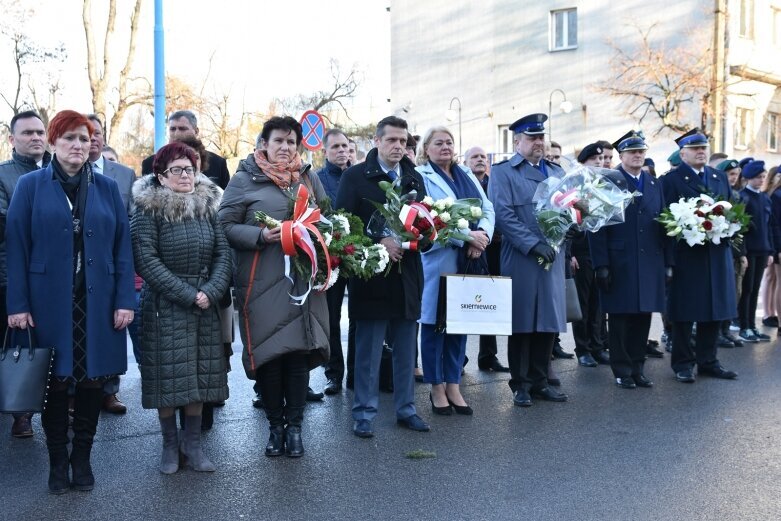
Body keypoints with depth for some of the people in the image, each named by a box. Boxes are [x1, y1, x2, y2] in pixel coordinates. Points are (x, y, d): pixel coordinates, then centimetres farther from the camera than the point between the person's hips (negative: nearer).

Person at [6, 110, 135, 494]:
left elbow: (122, 246, 4)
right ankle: (57, 462, 20)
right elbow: (17, 247, -2)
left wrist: (125, 300, -4)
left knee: (93, 380, 7)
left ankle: (82, 458, 23)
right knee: (54, 382, 5)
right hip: (49, 302, -2)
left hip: (97, 303, 2)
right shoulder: (31, 186, 2)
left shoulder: (107, 188, 8)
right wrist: (18, 303, -9)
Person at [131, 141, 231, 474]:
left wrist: (211, 291, -13)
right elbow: (147, 261, -13)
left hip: (204, 306, 4)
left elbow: (223, 253, 3)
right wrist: (186, 295, -15)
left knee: (199, 373, 7)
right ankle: (169, 445, 16)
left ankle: (192, 443, 18)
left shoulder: (208, 205, 6)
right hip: (165, 306, -4)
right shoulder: (148, 210, -7)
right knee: (169, 375, 1)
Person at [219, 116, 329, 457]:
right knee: (269, 352, 1)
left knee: (300, 350, 1)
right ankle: (275, 425, 17)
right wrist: (260, 235, -18)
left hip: (303, 280, 3)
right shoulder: (245, 179, 1)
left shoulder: (309, 179, 13)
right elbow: (226, 226, -3)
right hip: (263, 284, -3)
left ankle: (294, 425, 14)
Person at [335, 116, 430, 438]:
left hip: (407, 275, 5)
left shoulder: (414, 178, 12)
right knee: (369, 349, 3)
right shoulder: (355, 176, -3)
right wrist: (379, 242, -18)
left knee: (406, 348, 12)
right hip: (371, 274, -5)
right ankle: (364, 413, 13)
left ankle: (406, 408, 23)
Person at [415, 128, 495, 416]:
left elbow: (487, 209, 10)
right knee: (435, 321, 2)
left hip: (468, 260, 6)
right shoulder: (421, 176, -2)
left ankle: (453, 385, 18)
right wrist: (467, 235, -20)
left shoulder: (467, 175, 17)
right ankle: (437, 387, 13)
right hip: (437, 259, -6)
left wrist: (482, 236, -11)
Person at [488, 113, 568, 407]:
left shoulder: (556, 172, 18)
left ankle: (539, 381, 18)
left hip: (552, 258, 5)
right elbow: (503, 214, -11)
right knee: (521, 323, 2)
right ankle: (520, 384, 12)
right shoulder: (502, 172, 0)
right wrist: (533, 244, -17)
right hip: (520, 259, -5)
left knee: (548, 322, 7)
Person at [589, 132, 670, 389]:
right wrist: (601, 265, -12)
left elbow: (663, 224, 13)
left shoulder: (655, 184, 15)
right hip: (619, 264, -4)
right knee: (620, 317, 2)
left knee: (643, 316, 7)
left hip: (650, 263, 4)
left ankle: (637, 368, 18)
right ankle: (622, 371, 13)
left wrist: (668, 261, 7)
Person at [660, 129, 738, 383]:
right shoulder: (671, 179, -2)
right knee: (684, 312, 0)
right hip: (686, 255, -6)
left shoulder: (720, 178, 16)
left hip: (717, 254, 6)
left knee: (715, 308, 10)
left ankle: (707, 360, 21)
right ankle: (683, 363, 10)